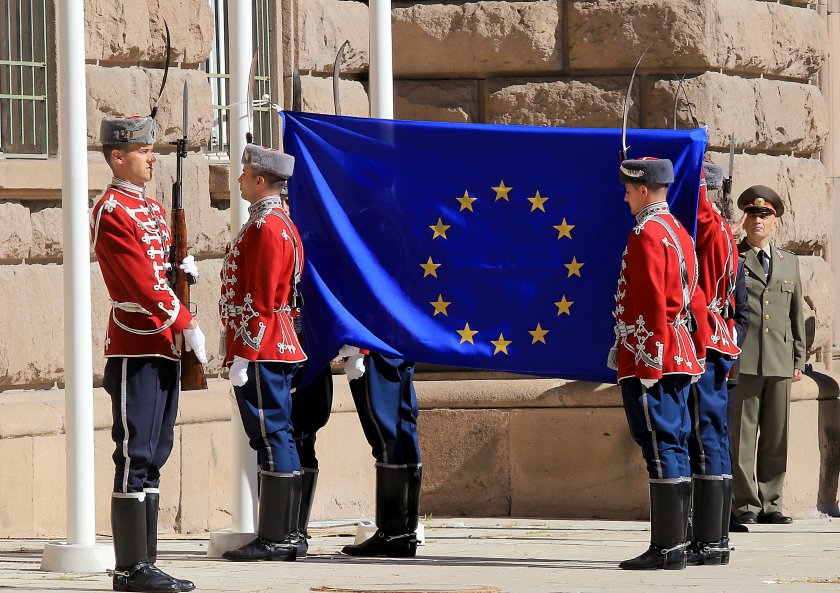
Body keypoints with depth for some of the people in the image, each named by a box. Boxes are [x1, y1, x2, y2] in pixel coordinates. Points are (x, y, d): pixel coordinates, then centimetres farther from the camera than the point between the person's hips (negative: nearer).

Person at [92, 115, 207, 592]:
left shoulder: (154, 209, 18)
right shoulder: (111, 212, -11)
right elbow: (141, 281, -18)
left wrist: (180, 267, 1)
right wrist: (186, 325, -18)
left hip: (164, 348, 9)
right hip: (135, 350, -9)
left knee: (153, 458, 9)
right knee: (135, 456, -9)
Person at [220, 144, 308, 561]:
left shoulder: (265, 228, -14)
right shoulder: (282, 223, 18)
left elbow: (258, 301, -19)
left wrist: (242, 356, -19)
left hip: (261, 351, -11)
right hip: (280, 349, 11)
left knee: (272, 438, -8)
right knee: (279, 439, 11)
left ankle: (273, 540, -8)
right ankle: (284, 537, 14)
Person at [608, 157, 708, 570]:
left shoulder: (646, 234, -13)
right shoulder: (679, 233, 16)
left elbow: (652, 306, -18)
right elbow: (694, 302, 19)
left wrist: (649, 365, -19)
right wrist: (698, 356, 22)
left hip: (651, 360, -10)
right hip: (680, 357, 10)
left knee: (661, 449, -9)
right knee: (674, 447, 10)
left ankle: (665, 548, -10)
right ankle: (676, 543, 13)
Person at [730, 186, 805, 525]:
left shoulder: (789, 263, 17)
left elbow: (796, 314, 18)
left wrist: (799, 359, 14)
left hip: (779, 365, 4)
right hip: (743, 362, -4)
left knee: (776, 437, 5)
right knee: (741, 436, -5)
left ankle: (770, 503, 10)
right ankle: (745, 505, -2)